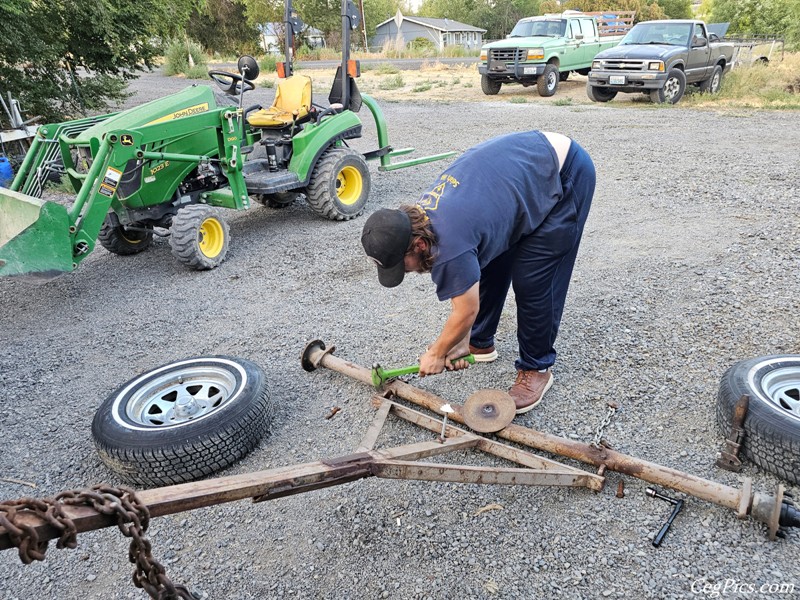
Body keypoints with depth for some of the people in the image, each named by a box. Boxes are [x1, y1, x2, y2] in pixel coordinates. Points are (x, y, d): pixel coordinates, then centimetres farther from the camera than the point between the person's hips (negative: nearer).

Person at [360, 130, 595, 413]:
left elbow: (466, 312, -18)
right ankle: (480, 343, 30)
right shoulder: (421, 215, -6)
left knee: (532, 281, -9)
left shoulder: (450, 245, -33)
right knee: (485, 266, 11)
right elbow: (466, 283, 4)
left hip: (567, 175, -9)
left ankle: (536, 369, 10)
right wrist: (461, 342, 6)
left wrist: (437, 353, -1)